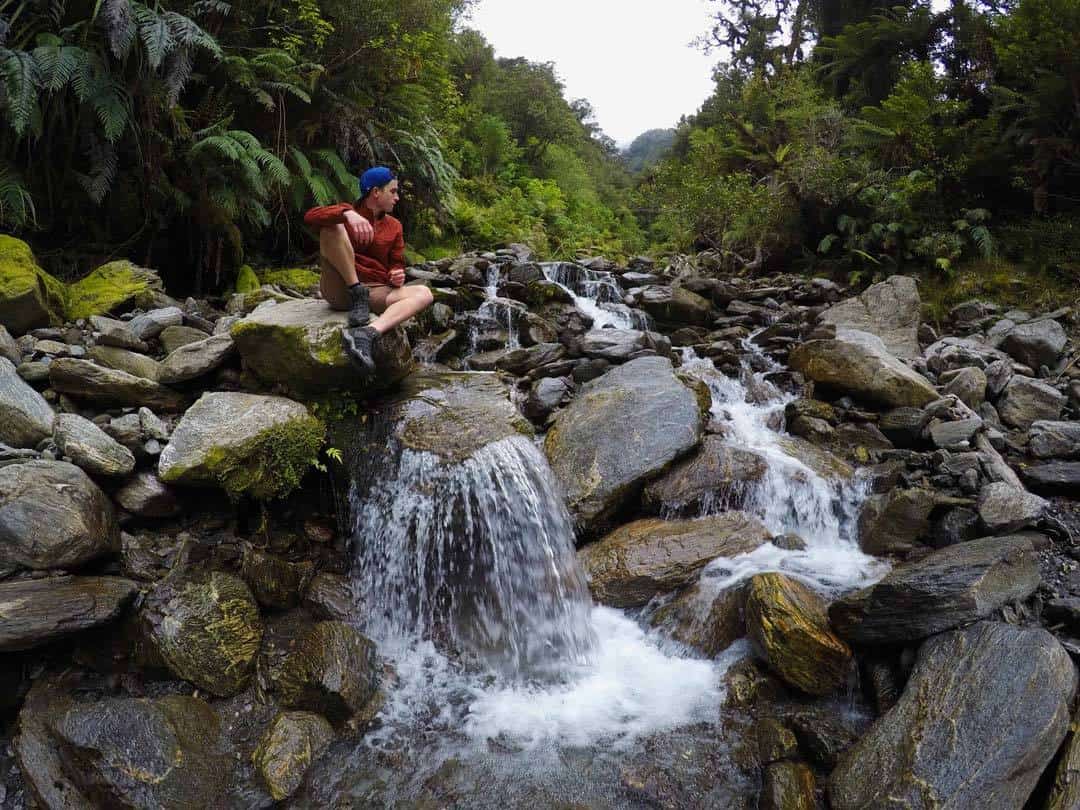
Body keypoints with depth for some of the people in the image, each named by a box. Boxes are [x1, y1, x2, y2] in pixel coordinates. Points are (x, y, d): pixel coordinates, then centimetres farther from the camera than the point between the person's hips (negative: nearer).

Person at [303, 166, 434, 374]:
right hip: (341, 289, -3)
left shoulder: (394, 226, 17)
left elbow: (396, 264, 20)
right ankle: (358, 295, -22)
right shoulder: (346, 212, 5)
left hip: (375, 291, 4)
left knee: (423, 294, -24)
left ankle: (367, 333, -46)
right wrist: (347, 214, -33)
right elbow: (310, 217, -15)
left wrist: (397, 276, -6)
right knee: (333, 225, -22)